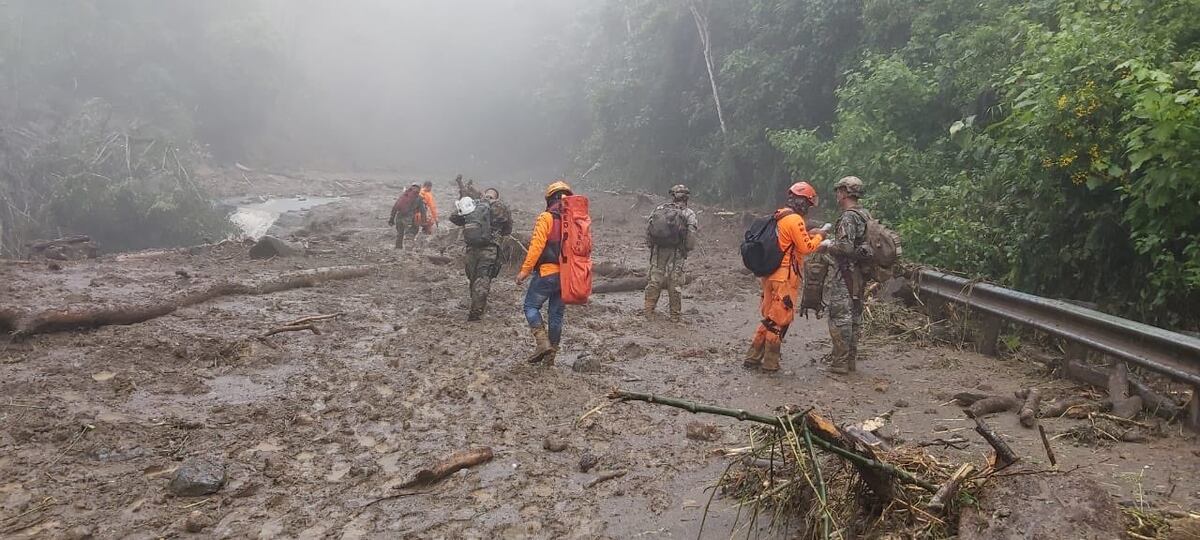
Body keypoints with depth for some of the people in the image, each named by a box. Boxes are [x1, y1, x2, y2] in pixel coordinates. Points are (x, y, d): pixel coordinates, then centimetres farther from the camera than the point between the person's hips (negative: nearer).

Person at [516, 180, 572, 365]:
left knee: (531, 306, 8)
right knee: (557, 313, 13)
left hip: (547, 273, -5)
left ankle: (543, 342, -7)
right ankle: (551, 354, 18)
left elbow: (536, 246, -15)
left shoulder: (547, 218, -9)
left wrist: (525, 270, -10)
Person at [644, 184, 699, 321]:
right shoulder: (689, 214, -2)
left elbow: (648, 228, 5)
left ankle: (649, 311, 15)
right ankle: (675, 315, 9)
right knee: (675, 284, 4)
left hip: (658, 252, 3)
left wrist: (651, 245, 13)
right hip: (676, 254, -3)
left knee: (654, 281, 10)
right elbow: (691, 233, -12)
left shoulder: (659, 209, 7)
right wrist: (688, 249, 1)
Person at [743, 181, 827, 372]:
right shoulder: (794, 219, -15)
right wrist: (819, 236, 2)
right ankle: (770, 362, 5)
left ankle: (753, 357, 18)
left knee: (770, 317, 16)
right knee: (780, 320, 0)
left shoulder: (780, 216, 13)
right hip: (784, 277, -9)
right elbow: (806, 248, -13)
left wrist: (809, 234, 13)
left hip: (771, 274, 9)